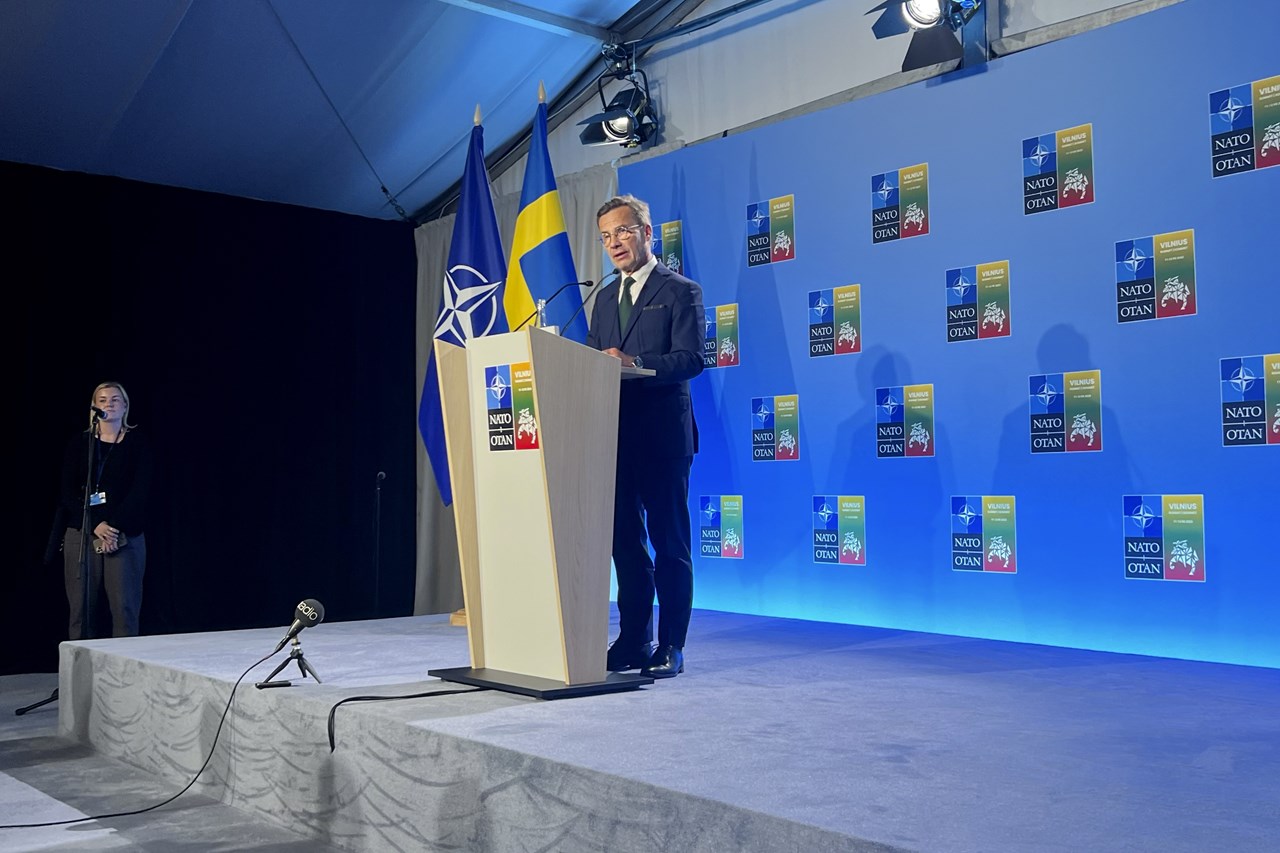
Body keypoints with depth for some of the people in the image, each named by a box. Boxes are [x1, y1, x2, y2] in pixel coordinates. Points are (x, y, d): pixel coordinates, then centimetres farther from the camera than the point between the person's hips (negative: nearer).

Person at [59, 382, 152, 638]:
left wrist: (114, 527, -14)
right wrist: (96, 526, -11)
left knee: (124, 607, -7)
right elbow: (68, 493, 3)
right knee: (82, 608, 0)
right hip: (83, 533, 2)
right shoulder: (80, 444, 10)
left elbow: (140, 491, -3)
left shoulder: (137, 442, 6)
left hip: (126, 537, -2)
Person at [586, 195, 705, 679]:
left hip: (663, 435, -6)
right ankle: (634, 640, 18)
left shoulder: (680, 291, -2)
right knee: (625, 542, 10)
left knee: (669, 543, -1)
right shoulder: (604, 299, 19)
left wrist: (634, 363, -26)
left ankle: (671, 646, 6)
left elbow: (691, 358, -13)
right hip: (616, 435, 6)